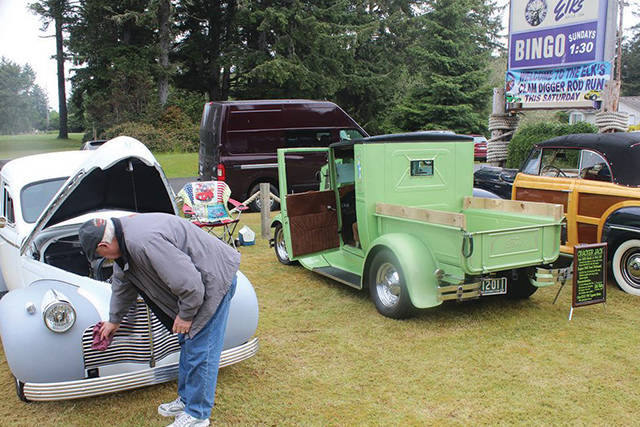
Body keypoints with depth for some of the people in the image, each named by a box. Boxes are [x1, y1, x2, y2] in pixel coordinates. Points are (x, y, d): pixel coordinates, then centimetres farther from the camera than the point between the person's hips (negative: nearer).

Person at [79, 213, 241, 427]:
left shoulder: (145, 242, -32)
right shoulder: (125, 240, 3)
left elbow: (189, 282, -31)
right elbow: (122, 282, 22)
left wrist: (185, 315, -15)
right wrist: (114, 320, 33)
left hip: (215, 279, -10)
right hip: (194, 283, 10)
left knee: (200, 348, -4)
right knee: (187, 343, 19)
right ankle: (186, 400, 34)